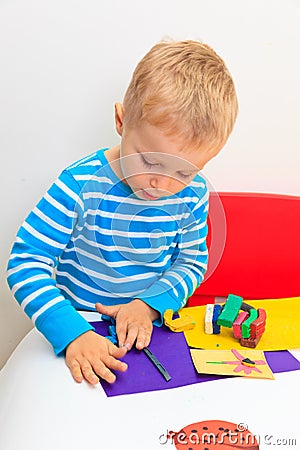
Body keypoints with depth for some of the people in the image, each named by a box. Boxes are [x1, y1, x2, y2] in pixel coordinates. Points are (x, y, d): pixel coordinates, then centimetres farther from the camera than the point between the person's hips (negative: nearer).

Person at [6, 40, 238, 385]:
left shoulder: (193, 195, -7)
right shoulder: (81, 185, -18)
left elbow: (192, 262, 4)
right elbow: (27, 262, -17)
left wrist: (149, 304, -13)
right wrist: (72, 333, -28)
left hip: (154, 329, 3)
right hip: (81, 328, -2)